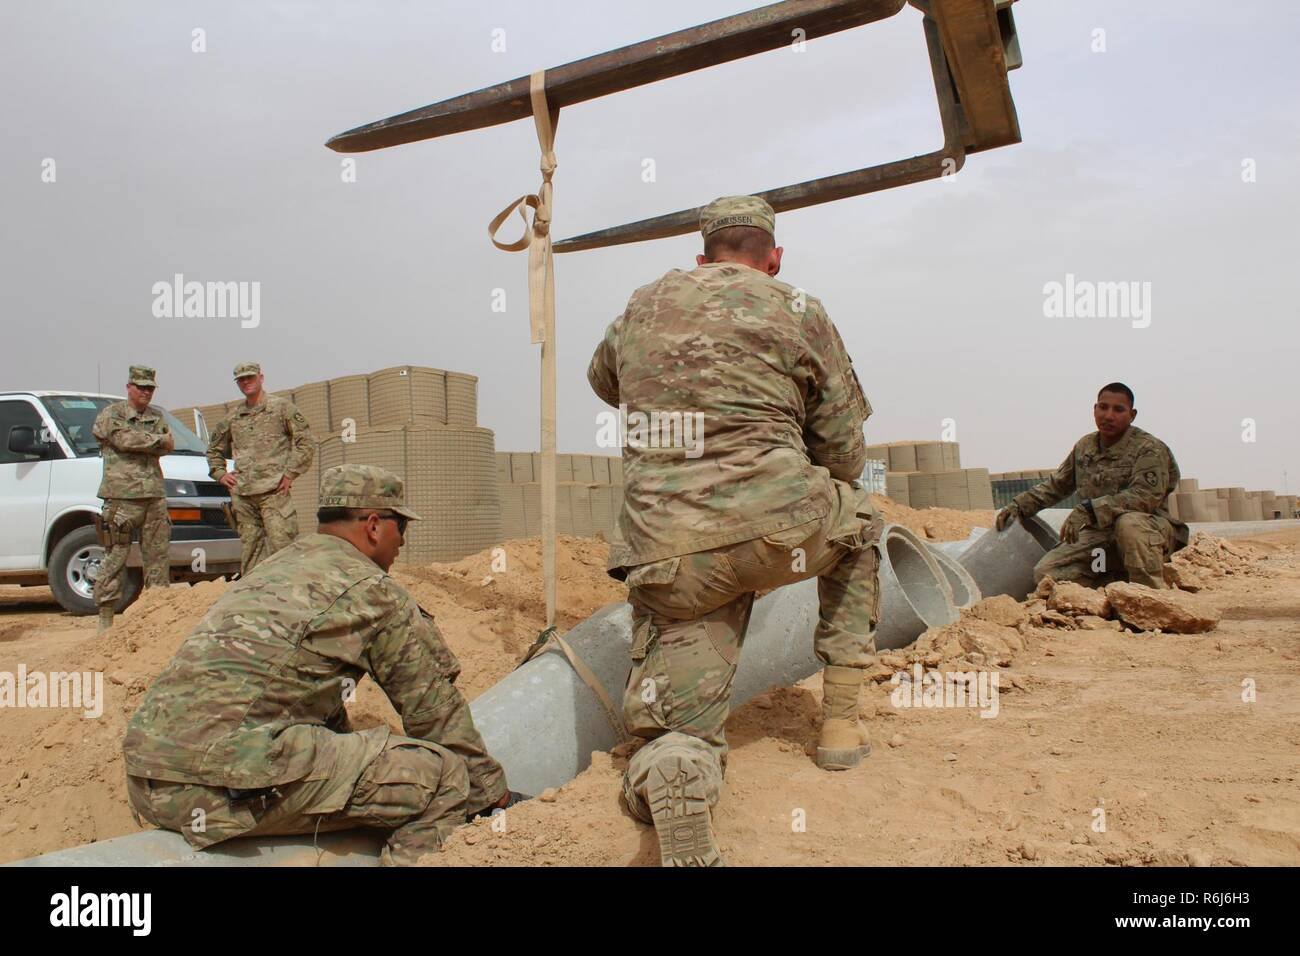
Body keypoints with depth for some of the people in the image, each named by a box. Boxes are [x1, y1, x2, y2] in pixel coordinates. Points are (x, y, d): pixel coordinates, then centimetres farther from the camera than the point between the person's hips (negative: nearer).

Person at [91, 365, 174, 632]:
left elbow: (168, 446, 4)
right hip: (122, 495, -5)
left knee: (158, 555, 6)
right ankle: (106, 615, 1)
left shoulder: (157, 416, 19)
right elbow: (124, 439, -12)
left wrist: (139, 442, -7)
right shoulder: (110, 414, 5)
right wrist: (158, 439, -2)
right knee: (115, 556, -4)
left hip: (155, 495, 5)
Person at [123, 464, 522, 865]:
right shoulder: (373, 591, -2)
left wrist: (349, 755, 44)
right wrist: (493, 792, 18)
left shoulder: (268, 569, 23)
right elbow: (434, 709, 4)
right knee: (446, 777, -8)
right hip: (231, 784, -9)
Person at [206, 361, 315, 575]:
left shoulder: (282, 407, 4)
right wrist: (220, 473, 16)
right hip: (241, 493, 5)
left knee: (281, 544, -12)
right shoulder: (233, 417, 17)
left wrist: (290, 473, -7)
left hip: (274, 490, -5)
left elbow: (306, 442, -1)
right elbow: (214, 449, 32)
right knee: (249, 547, 7)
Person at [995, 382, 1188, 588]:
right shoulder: (1084, 447, 12)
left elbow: (1146, 496, -24)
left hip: (1148, 531, -5)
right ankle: (1121, 581, -7)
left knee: (1129, 523, -42)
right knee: (1045, 572, -15)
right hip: (1098, 535, 5)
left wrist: (1088, 509, -31)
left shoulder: (1150, 449, -9)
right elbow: (1056, 485, 23)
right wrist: (1019, 505, 11)